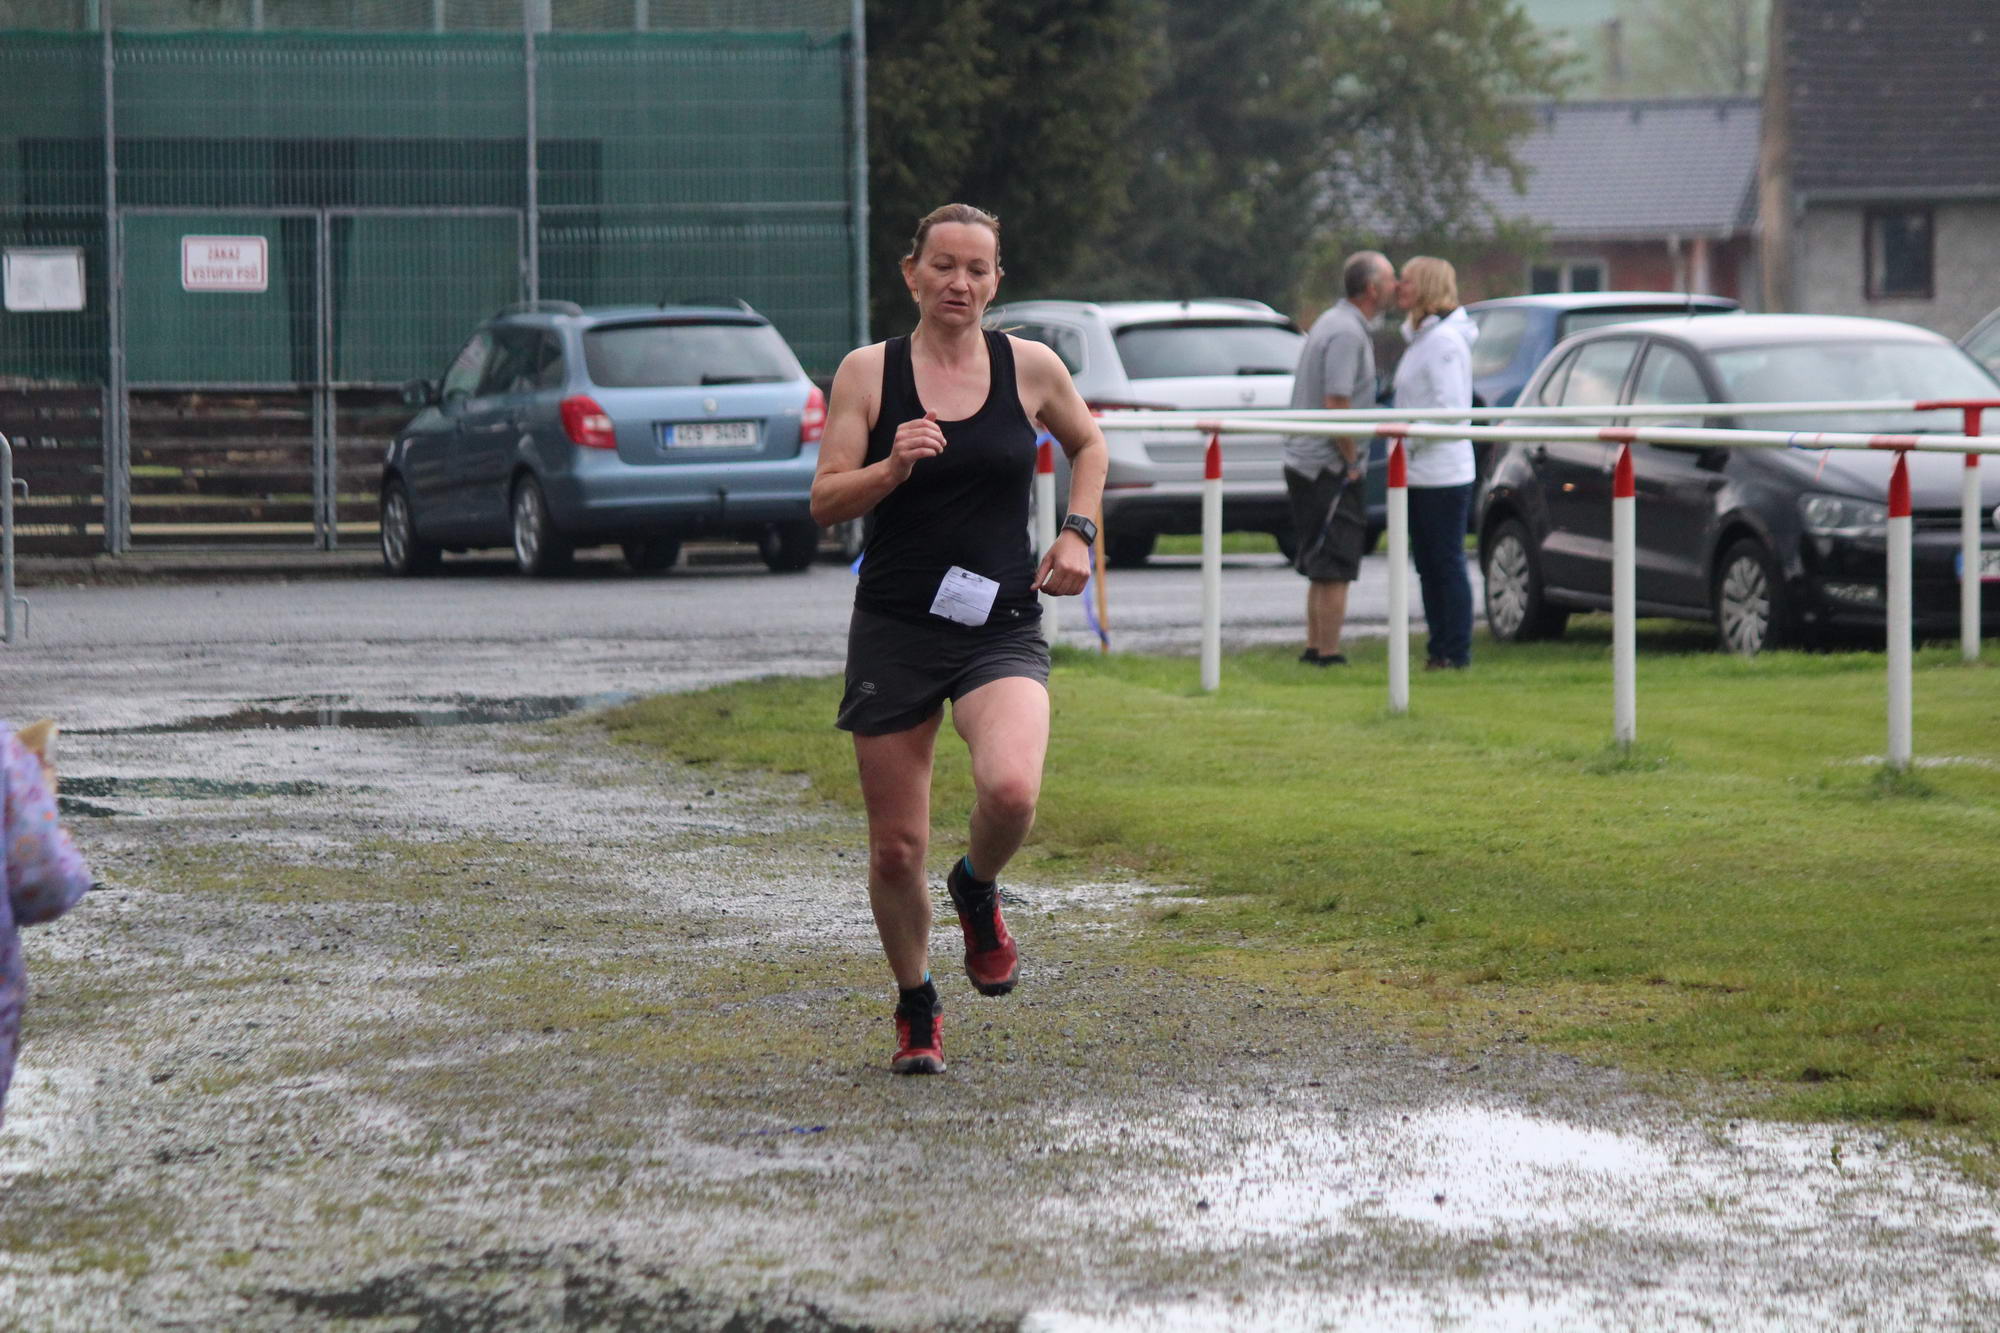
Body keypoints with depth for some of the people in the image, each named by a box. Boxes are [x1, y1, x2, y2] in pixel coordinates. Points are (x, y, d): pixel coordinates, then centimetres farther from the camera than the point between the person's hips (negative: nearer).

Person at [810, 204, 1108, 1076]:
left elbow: (1088, 444, 23)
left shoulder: (1029, 368, 3)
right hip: (895, 632, 0)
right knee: (896, 848, 3)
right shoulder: (868, 372, 0)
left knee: (1011, 789, -28)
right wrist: (893, 467, -20)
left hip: (1003, 628, 0)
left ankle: (978, 891, 7)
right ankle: (916, 1009, 28)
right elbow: (825, 502, -2)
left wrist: (1078, 531, 8)